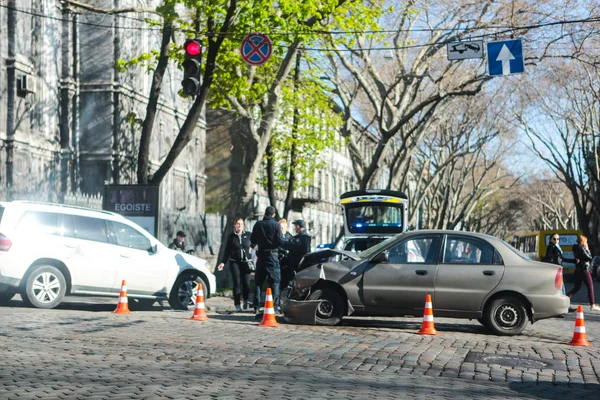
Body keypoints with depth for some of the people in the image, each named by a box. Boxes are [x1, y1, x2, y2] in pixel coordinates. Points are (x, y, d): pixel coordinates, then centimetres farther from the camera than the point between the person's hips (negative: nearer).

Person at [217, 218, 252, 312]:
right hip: (234, 262, 0)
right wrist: (223, 262, 1)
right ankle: (237, 304, -1)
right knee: (237, 283, -6)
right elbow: (227, 251, 7)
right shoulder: (231, 237, 6)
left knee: (246, 283, -6)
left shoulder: (248, 235, 6)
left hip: (246, 262, 0)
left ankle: (245, 300, 18)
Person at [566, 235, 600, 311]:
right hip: (584, 270, -9)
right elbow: (589, 258, -16)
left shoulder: (576, 248, 11)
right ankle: (592, 305, 2)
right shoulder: (581, 248, -16)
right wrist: (587, 249, -5)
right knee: (590, 288, 0)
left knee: (577, 288, 16)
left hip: (578, 270, 9)